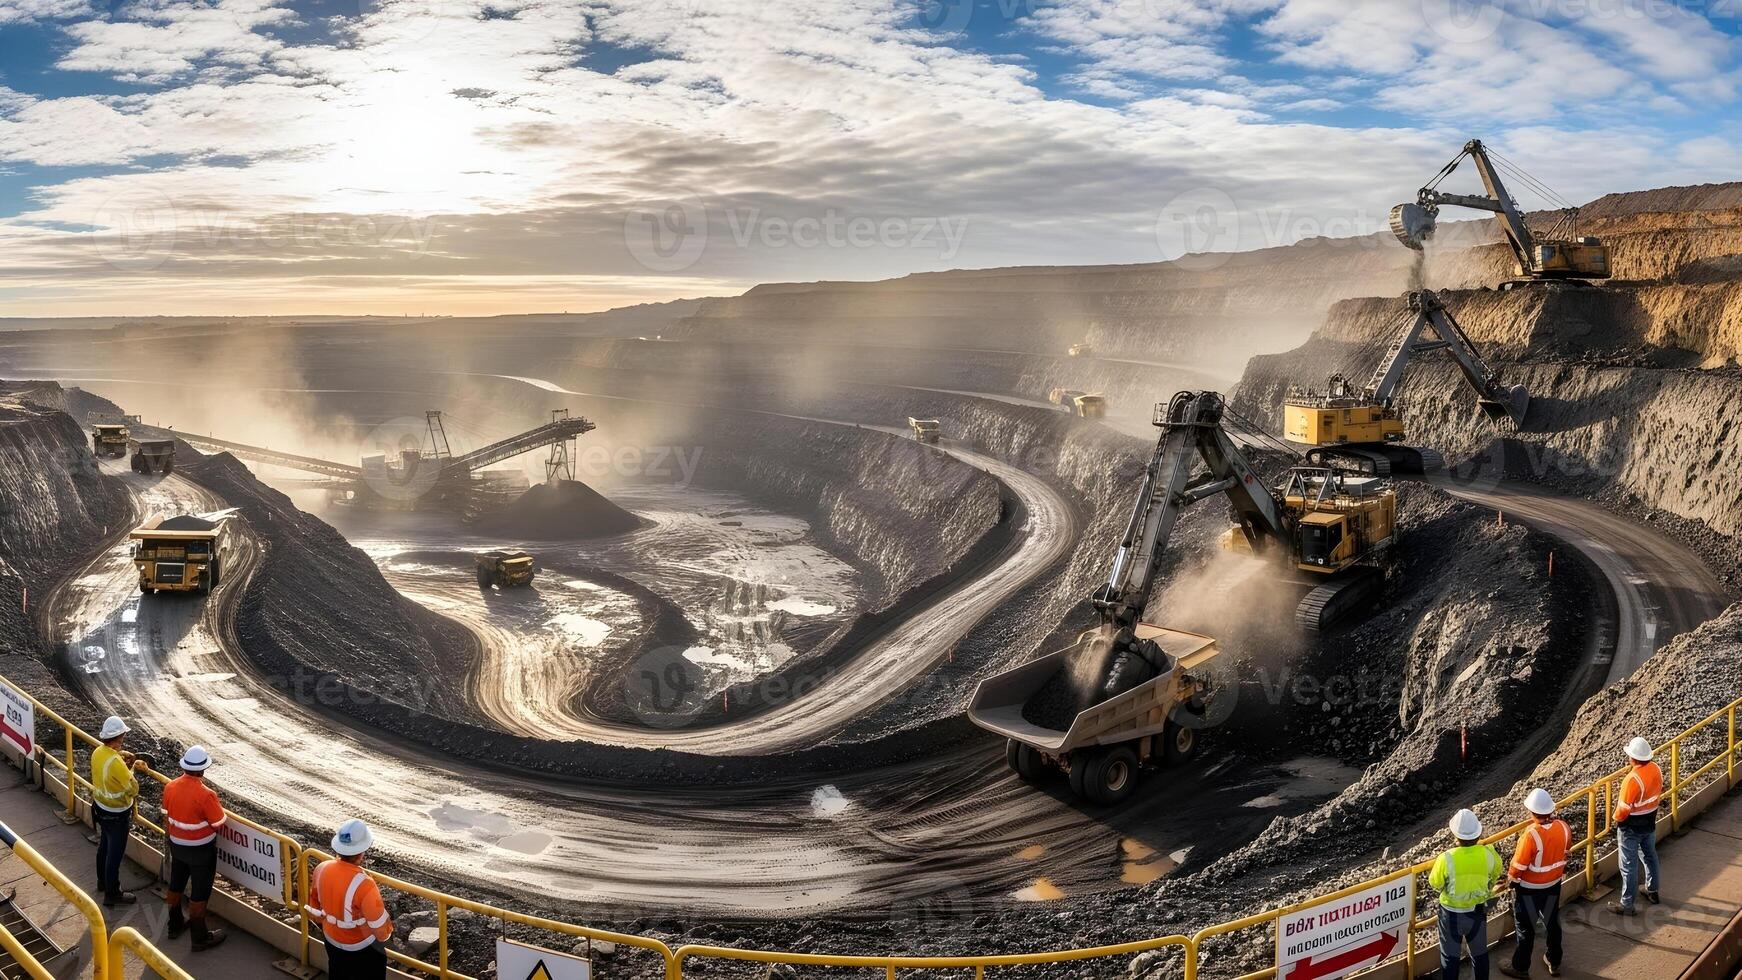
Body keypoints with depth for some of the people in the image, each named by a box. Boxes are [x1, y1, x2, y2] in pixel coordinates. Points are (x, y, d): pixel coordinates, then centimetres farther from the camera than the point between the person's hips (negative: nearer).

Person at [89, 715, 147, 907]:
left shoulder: (98, 752, -7)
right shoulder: (116, 763, -33)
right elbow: (133, 789, -27)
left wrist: (120, 756, -3)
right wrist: (132, 769, -12)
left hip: (100, 808, 9)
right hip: (116, 815, -9)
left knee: (104, 846, 27)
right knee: (115, 853, 6)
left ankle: (103, 882, 45)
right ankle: (112, 894, 19)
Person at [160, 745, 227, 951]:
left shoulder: (170, 787, -10)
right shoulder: (206, 795, -29)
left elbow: (166, 818, 4)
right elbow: (218, 824, -19)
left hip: (177, 846, 6)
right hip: (201, 849, -6)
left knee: (176, 885, 24)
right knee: (199, 893, 7)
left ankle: (175, 925, 42)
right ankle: (200, 937, 18)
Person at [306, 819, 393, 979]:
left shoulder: (322, 869, -19)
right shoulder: (364, 885, -38)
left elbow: (315, 909, 1)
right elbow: (381, 931, -27)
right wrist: (387, 931, -4)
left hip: (332, 940, 6)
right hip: (363, 948, -6)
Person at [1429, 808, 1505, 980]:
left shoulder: (1446, 859, -29)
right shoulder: (1488, 854, -20)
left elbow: (1435, 883, -11)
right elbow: (1498, 872, 4)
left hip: (1452, 914, -3)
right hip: (1477, 912, 3)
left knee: (1450, 955, 16)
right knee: (1480, 953, 24)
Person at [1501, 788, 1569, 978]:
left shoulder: (1531, 835, -33)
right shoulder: (1563, 827, -15)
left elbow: (1518, 866, -22)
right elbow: (1565, 851, 4)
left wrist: (1512, 879, -2)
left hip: (1529, 889, -5)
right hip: (1554, 885, 6)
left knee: (1526, 928, 12)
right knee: (1552, 923, 24)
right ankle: (1554, 962, 41)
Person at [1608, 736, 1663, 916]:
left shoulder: (1632, 779, -33)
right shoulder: (1656, 769, -9)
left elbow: (1624, 808, -25)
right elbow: (1658, 791, 8)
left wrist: (1616, 817, -5)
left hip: (1631, 827, -8)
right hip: (1650, 823, 8)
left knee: (1629, 866, 5)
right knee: (1650, 856, 27)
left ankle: (1627, 905, 16)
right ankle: (1652, 891, 46)